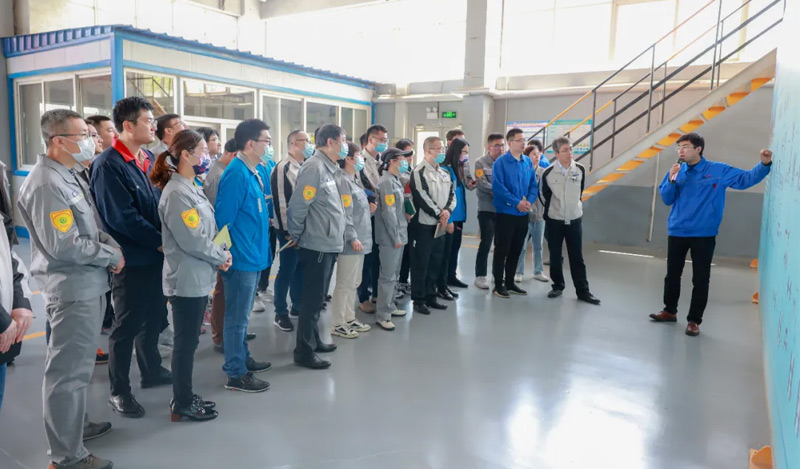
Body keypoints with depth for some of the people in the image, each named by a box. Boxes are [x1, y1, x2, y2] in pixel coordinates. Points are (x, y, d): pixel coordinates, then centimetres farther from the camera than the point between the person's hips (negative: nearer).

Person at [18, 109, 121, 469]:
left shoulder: (65, 176, 13)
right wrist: (111, 256, -13)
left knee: (78, 365, 23)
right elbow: (64, 245, -24)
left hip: (87, 285, 11)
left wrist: (112, 245, 1)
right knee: (69, 370, 0)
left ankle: (77, 424, 40)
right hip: (72, 289, -11)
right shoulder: (47, 185, -20)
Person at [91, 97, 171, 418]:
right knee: (126, 325, 4)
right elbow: (123, 218, -23)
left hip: (155, 256, 8)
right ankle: (119, 391, 18)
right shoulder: (109, 165, -17)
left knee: (154, 317, 19)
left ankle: (151, 370, 37)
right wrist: (161, 241, -16)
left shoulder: (149, 159, 9)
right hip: (132, 259, -7)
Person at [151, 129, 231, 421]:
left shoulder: (191, 189, 12)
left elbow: (209, 232, 15)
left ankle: (184, 396, 30)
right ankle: (182, 404, 17)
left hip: (199, 278, 10)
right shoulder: (176, 194, -18)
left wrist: (221, 254, 0)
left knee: (189, 340, 17)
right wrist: (222, 257, -9)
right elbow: (193, 240, -21)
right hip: (187, 280, -9)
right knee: (186, 342, 3)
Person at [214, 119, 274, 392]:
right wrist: (232, 252, -13)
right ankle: (236, 374, 15)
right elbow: (224, 218, -20)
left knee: (242, 314, 21)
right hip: (241, 257, -9)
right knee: (237, 316, 3)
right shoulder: (236, 174, -20)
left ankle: (242, 358, 36)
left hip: (254, 255, 9)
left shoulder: (258, 171, 8)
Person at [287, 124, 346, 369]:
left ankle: (313, 340, 32)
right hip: (317, 245, -9)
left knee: (318, 297, 18)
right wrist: (295, 236, -6)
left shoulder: (328, 168, 14)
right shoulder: (314, 167, -17)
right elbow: (297, 206, -19)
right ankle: (304, 351, 10)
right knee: (312, 299, 0)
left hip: (328, 244, 9)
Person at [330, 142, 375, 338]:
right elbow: (344, 213, -22)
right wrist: (352, 238, -23)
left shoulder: (355, 179, 15)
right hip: (350, 241, -10)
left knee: (354, 283, 17)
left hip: (360, 239, 10)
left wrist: (369, 208, 5)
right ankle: (338, 325, 10)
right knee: (344, 284, -1)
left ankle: (350, 319, 28)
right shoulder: (342, 181, -16)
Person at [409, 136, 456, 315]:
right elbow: (422, 197, -17)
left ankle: (430, 297, 23)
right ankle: (418, 301, 7)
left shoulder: (444, 173, 15)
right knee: (420, 264, -1)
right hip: (423, 224, -8)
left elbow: (452, 194, 10)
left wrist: (447, 210, -10)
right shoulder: (419, 171, -10)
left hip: (440, 224, 8)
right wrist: (439, 214, -13)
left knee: (435, 263, 13)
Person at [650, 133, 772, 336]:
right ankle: (670, 311, 31)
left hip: (704, 235, -3)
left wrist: (764, 164, -19)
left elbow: (746, 178, -3)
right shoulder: (676, 171, 3)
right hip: (677, 232, 3)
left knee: (700, 279, 2)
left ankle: (694, 321, 12)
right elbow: (666, 199, 0)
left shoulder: (719, 170, -3)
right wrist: (671, 180, -16)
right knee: (672, 274, 14)